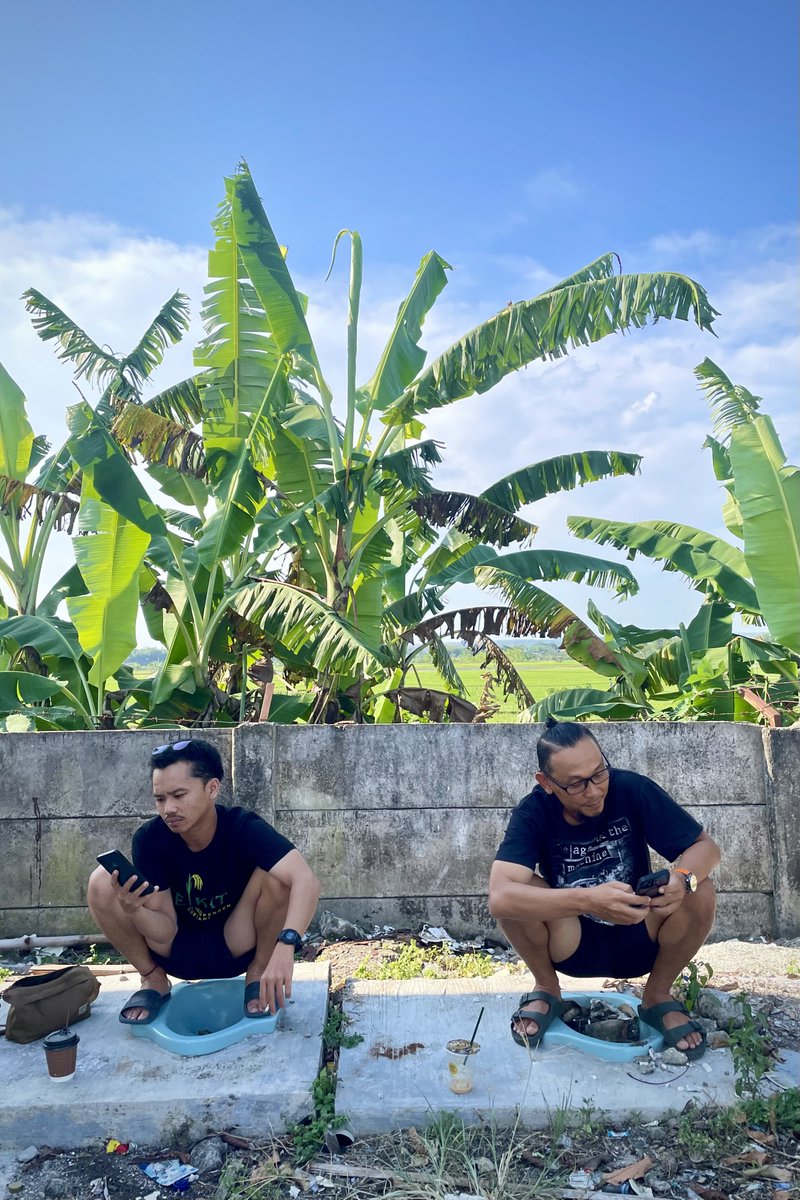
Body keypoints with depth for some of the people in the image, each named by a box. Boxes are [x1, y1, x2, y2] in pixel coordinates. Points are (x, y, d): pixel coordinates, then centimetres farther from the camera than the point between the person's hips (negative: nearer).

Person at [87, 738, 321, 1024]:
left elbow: (306, 880, -41)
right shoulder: (149, 839, -18)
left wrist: (285, 945, -56)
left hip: (236, 949, -2)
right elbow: (164, 930, -16)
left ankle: (258, 973, -4)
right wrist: (133, 910, -38)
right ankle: (153, 979, 3)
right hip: (176, 954, 2)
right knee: (101, 883, -20)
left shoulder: (243, 827, -25)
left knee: (276, 875, -30)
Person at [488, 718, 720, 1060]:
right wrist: (589, 900, -49)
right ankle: (547, 990, 2)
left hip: (640, 940, 2)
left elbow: (705, 846, -12)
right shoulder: (533, 813, -22)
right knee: (518, 897, -30)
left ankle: (657, 997, 2)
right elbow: (499, 897, -36)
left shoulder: (632, 789, -19)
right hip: (570, 945, -1)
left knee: (700, 893, -25)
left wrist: (683, 878, -37)